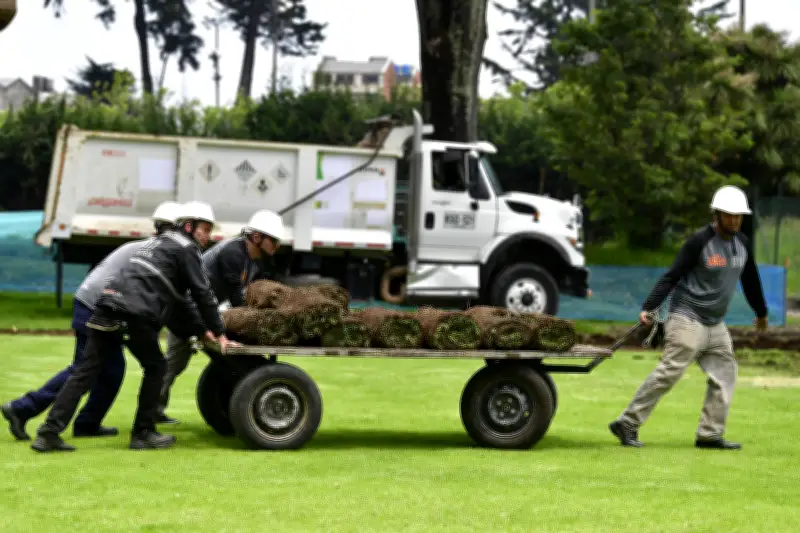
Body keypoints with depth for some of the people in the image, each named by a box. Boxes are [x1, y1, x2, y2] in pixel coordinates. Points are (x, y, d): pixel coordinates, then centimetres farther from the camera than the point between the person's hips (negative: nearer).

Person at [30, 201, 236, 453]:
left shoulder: (160, 242, 34)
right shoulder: (186, 248, 6)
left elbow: (176, 296, 38)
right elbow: (202, 292, 3)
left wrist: (200, 330, 38)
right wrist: (219, 332, 10)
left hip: (108, 302, 8)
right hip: (134, 313, -8)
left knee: (85, 371, 3)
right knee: (155, 367, 11)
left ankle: (49, 433, -3)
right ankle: (143, 434, 12)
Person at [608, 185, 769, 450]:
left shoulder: (741, 243, 8)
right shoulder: (700, 241, -14)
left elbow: (750, 279, 23)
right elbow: (671, 276, -16)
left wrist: (760, 312, 33)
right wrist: (648, 308, -26)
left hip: (715, 324, 8)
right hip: (688, 319, -8)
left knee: (724, 374, 4)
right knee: (669, 372, -13)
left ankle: (710, 434, 9)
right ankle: (627, 423, -10)